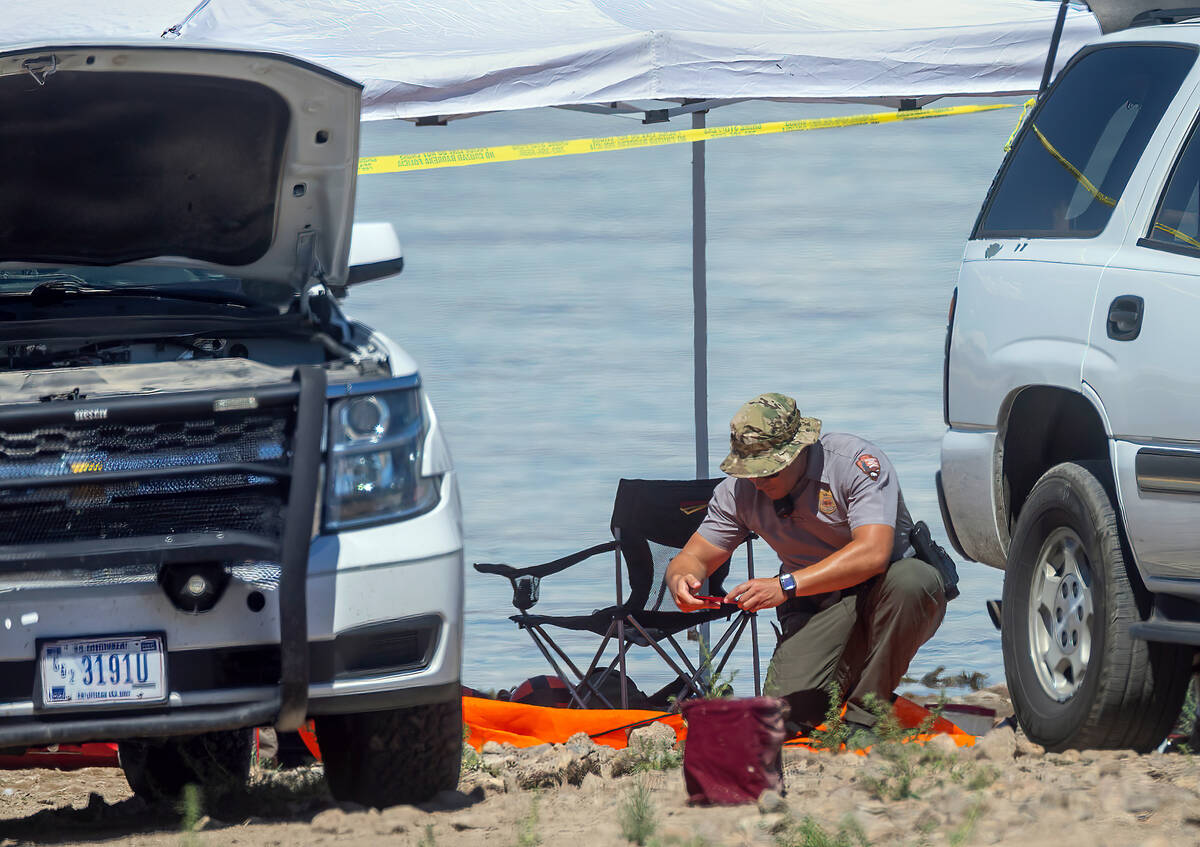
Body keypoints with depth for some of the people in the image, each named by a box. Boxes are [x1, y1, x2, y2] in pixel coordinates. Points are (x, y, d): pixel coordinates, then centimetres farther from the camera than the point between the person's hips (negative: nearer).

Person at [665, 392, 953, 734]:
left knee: (910, 580, -39)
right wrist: (681, 579, -24)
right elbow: (694, 557, 3)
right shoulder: (739, 490, -5)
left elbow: (873, 552, -33)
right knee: (788, 712, -22)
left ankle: (864, 711, -20)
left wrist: (786, 586, -40)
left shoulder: (856, 460, -21)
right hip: (817, 609, 3)